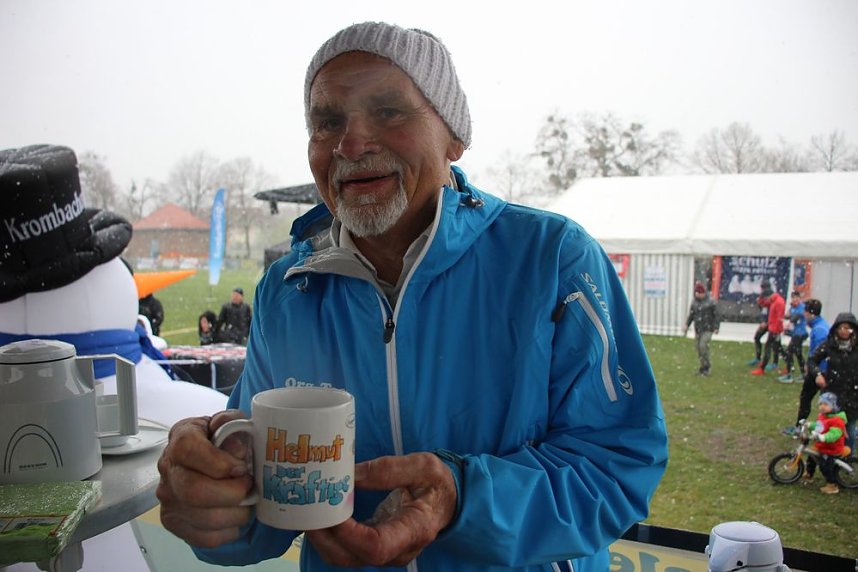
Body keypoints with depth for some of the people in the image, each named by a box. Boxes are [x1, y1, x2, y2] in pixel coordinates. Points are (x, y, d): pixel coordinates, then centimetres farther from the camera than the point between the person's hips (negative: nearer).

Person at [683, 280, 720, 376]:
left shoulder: (710, 302, -7)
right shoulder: (694, 303, 8)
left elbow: (717, 315, -4)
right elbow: (691, 315, 14)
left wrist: (716, 327, -11)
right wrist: (687, 325, 3)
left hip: (708, 329, -5)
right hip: (698, 329, 5)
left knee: (703, 346, -18)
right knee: (699, 348, 7)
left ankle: (707, 365, -2)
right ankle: (703, 367, 18)